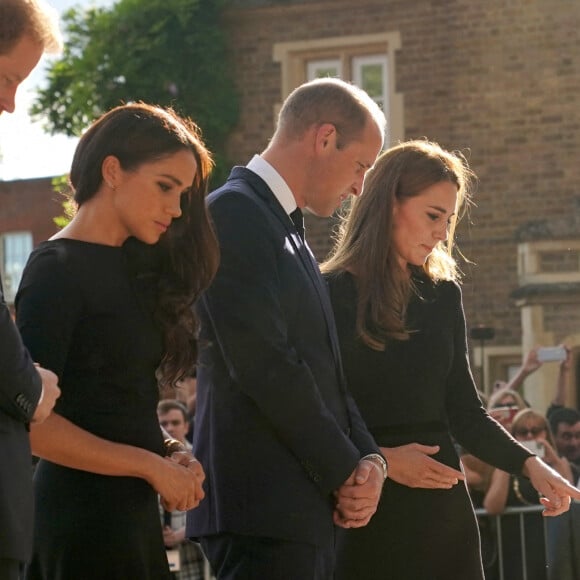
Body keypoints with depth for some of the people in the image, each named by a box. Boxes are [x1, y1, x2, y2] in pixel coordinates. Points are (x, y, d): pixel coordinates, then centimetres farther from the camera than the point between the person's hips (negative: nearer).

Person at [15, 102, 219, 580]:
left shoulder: (133, 266, 14)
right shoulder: (58, 270, -10)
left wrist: (168, 453, -5)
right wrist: (153, 466, -13)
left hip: (130, 510, 8)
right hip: (84, 518, -8)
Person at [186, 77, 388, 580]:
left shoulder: (288, 232, 21)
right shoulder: (234, 212, -9)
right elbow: (264, 367, -17)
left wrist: (368, 459, 1)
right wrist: (346, 471, -10)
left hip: (309, 508, 9)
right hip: (262, 506, -9)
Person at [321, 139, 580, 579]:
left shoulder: (443, 294, 10)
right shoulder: (332, 294, -5)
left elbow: (463, 411, 10)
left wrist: (530, 465, -3)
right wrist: (380, 459, -18)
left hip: (442, 506, 5)